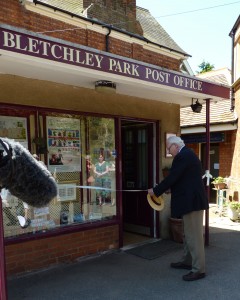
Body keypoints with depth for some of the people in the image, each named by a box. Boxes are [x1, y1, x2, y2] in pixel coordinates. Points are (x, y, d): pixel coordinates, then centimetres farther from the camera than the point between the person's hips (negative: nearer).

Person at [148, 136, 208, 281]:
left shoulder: (182, 156, -17)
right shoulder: (188, 154, 15)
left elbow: (171, 178, -19)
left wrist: (155, 191, -7)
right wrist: (169, 189, 14)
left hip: (192, 200, -11)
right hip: (192, 199, 11)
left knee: (194, 235, -4)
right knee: (189, 233, 19)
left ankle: (198, 269, 5)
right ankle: (187, 261, 32)